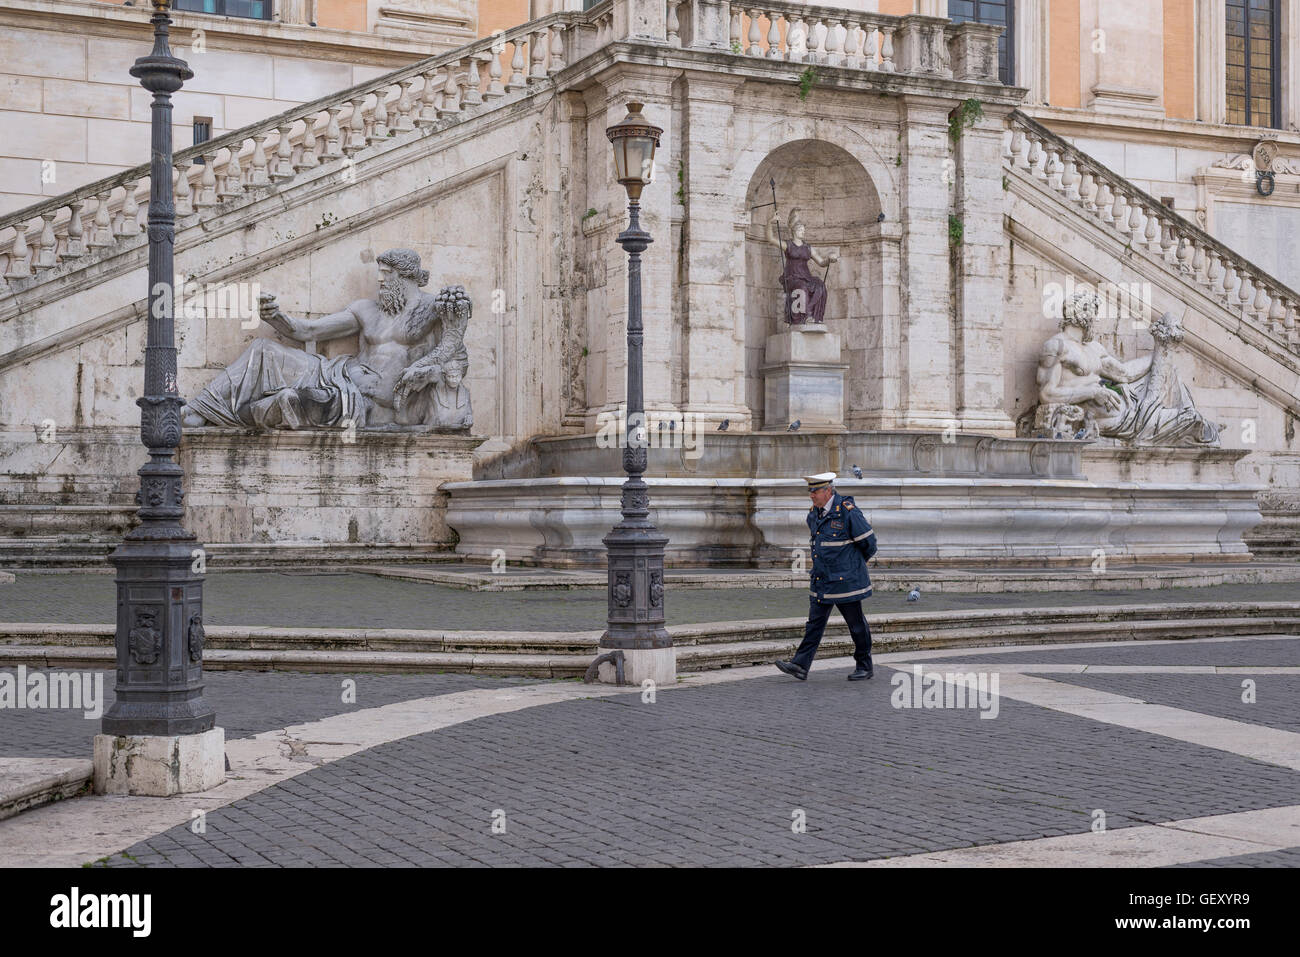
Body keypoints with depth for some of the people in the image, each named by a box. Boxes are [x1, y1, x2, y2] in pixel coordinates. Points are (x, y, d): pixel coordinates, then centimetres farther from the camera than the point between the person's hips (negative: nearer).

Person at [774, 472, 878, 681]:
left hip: (845, 579, -6)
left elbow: (868, 542, -7)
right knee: (815, 622, 1)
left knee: (856, 624, 5)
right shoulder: (813, 514, 7)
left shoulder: (848, 511, -15)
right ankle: (800, 666, -3)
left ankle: (865, 666, 18)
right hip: (821, 579, 6)